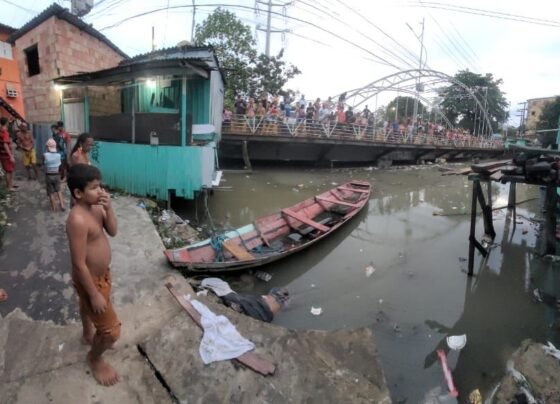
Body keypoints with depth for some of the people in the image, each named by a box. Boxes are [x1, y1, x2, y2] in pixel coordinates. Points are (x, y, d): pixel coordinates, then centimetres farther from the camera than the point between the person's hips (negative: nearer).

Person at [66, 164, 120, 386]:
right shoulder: (78, 219, -34)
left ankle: (88, 335, 63)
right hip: (90, 279, -9)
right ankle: (94, 359, 32)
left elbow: (113, 232, -3)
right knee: (111, 330, 3)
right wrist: (95, 294, -23)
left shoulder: (96, 207, -8)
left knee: (87, 307, 35)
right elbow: (79, 264, -29)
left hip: (102, 273, 9)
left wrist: (108, 208, -19)